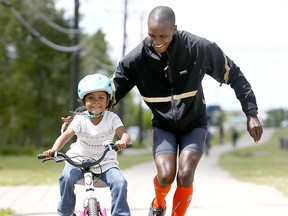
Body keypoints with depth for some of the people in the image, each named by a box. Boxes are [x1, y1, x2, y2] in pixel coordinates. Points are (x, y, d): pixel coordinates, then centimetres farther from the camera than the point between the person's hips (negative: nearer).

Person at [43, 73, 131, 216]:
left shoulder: (112, 118, -6)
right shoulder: (80, 119, -7)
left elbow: (124, 134, -21)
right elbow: (66, 135, -19)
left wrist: (122, 141, -47)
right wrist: (53, 150, -39)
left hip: (106, 163, 0)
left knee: (120, 183, -25)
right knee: (67, 177, -28)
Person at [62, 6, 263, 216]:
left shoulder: (198, 48, -22)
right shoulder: (136, 58, -20)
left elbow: (233, 75, -8)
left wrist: (251, 113, -9)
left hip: (194, 124, 0)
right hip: (164, 125, 1)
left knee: (185, 175, -21)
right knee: (166, 174, -19)